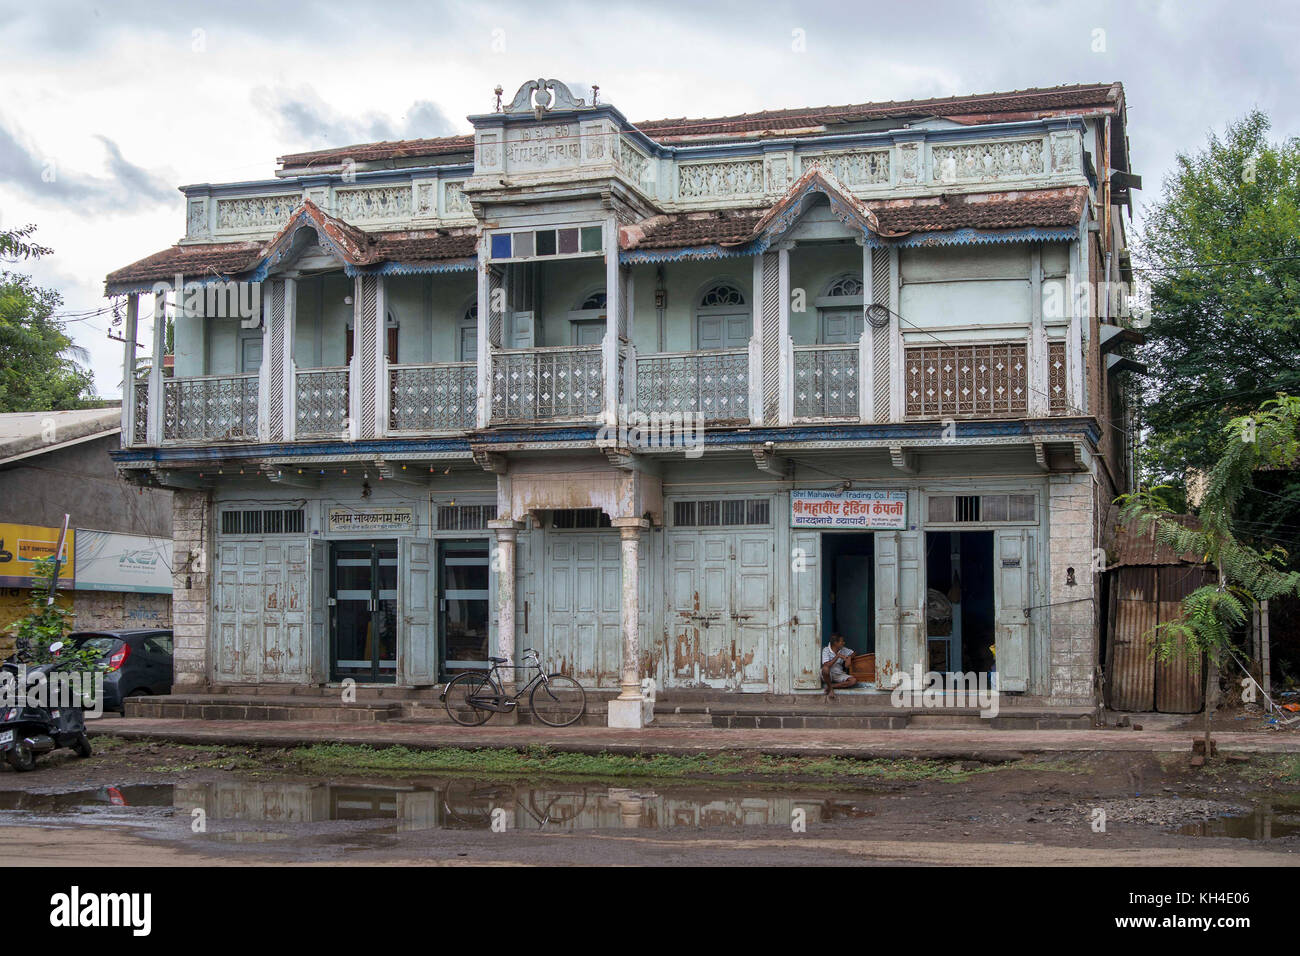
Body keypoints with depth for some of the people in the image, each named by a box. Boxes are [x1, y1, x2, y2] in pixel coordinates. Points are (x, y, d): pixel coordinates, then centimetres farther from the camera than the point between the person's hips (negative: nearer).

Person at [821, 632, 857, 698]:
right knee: (825, 668, -41)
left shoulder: (843, 650, 1)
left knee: (854, 680, -21)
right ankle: (830, 688, -18)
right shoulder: (826, 650, -15)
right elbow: (826, 665, -27)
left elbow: (852, 653, 18)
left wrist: (849, 658, -5)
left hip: (839, 674, 5)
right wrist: (837, 656, -26)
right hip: (828, 675, -5)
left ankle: (832, 686, -16)